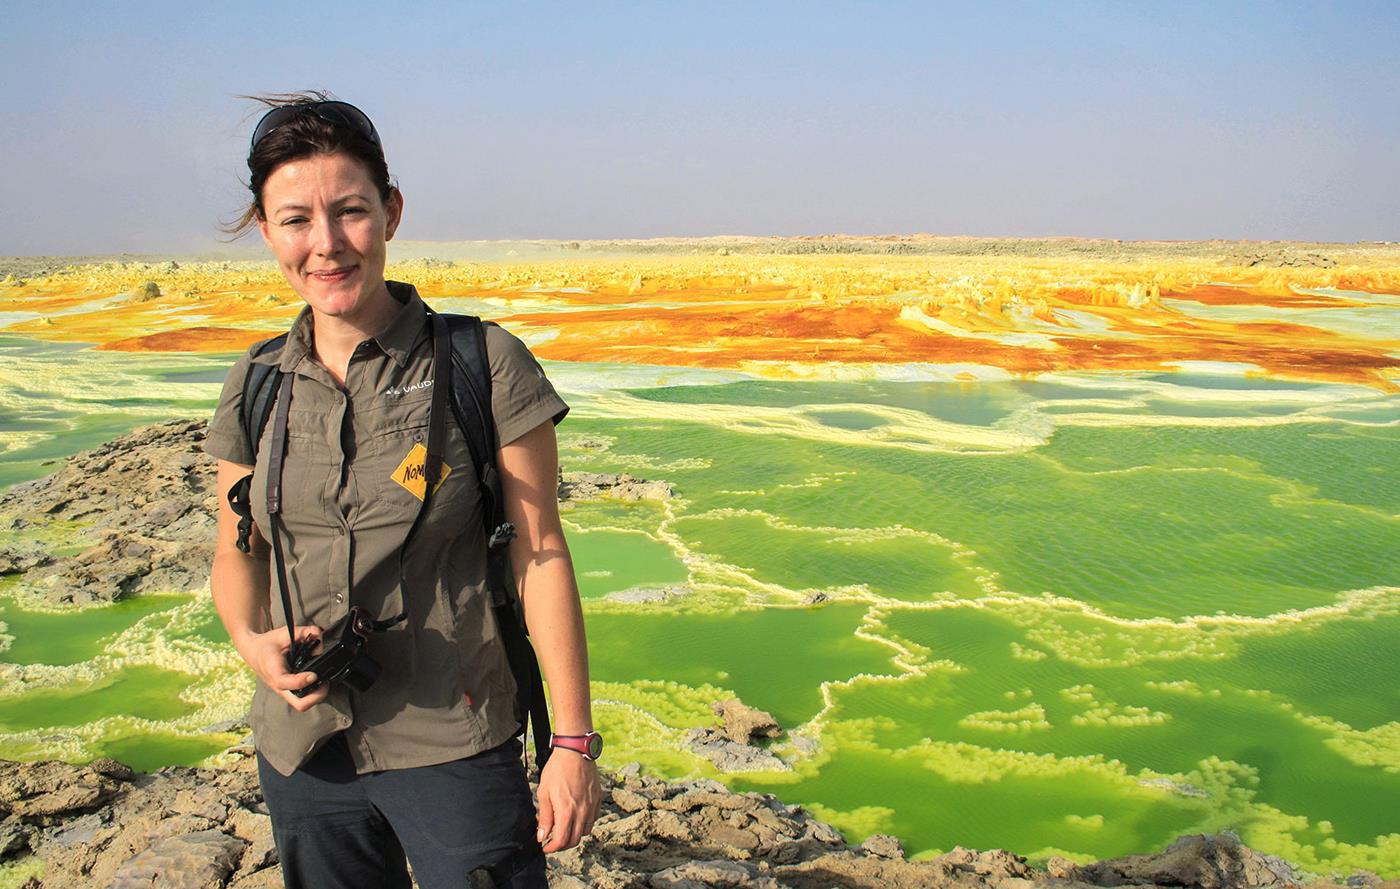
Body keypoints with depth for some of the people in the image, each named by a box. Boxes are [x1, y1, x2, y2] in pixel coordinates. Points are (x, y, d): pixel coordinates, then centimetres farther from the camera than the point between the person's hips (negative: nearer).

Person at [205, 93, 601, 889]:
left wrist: (573, 743, -9)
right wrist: (249, 638, -10)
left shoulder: (484, 366, -11)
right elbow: (237, 550, 12)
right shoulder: (256, 386, 1)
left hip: (454, 750, -4)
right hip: (302, 752, 4)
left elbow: (541, 554, -9)